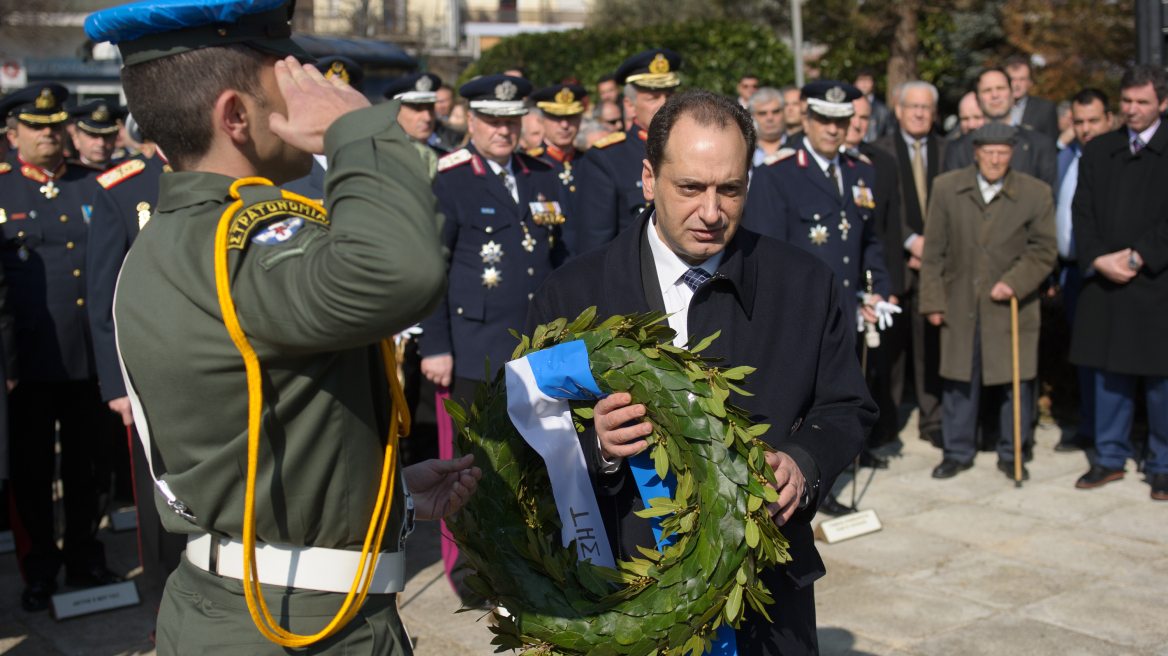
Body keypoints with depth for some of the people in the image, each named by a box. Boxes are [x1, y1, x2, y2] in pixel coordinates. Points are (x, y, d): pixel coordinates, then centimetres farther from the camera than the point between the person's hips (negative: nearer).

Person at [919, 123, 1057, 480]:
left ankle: (1011, 454, 21)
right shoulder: (946, 188, 1)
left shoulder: (1036, 193, -2)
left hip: (1012, 304, -1)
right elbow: (933, 250, 4)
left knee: (1015, 382, 5)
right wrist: (933, 300, 1)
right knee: (959, 380, 7)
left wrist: (1015, 282, -14)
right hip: (960, 302, 1)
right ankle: (958, 451, 22)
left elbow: (1044, 251, 1)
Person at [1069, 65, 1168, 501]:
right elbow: (1082, 212, 6)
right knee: (1109, 375, 11)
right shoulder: (1097, 151, 11)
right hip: (1105, 284, 4)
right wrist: (1099, 259, -7)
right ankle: (1110, 457, 22)